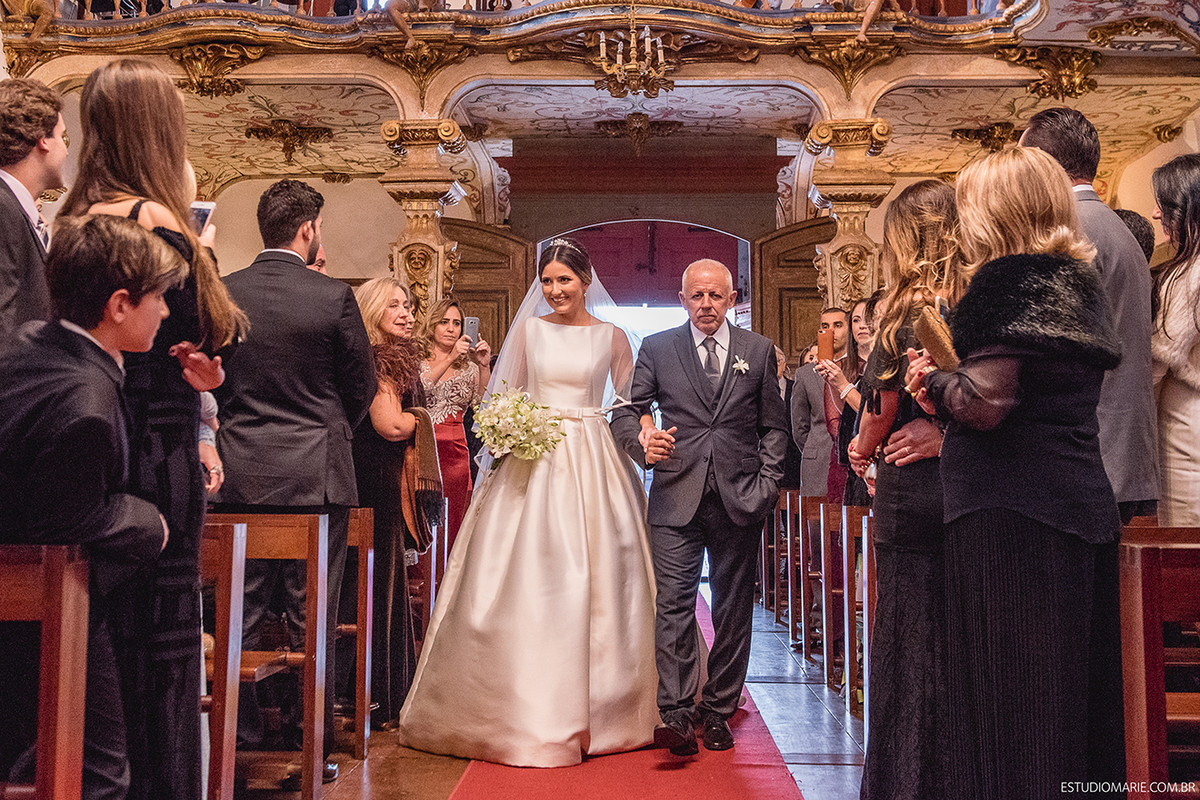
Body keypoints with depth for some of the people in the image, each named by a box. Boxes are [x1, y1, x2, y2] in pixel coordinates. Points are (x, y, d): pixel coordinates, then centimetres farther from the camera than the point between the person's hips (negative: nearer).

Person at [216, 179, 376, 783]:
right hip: (316, 477, -3)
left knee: (242, 617, 12)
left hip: (239, 476, 3)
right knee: (312, 620, 6)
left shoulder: (221, 294, -1)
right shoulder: (334, 296, -9)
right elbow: (363, 386, 1)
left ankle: (240, 742, 21)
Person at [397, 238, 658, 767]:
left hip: (592, 464, 0)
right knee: (525, 580, -2)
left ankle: (594, 709, 19)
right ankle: (527, 709, 10)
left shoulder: (611, 338, 6)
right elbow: (506, 395, 12)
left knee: (595, 581, 3)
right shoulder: (528, 330, 8)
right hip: (532, 460, 0)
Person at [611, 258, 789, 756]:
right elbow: (626, 411, 6)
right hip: (677, 497, -1)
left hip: (740, 500, 1)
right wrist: (642, 440, -15)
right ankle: (675, 711, -3)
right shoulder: (657, 349, 7)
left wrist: (767, 484, 1)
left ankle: (718, 709, 20)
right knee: (672, 604, -7)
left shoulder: (758, 350, 9)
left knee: (732, 610, 8)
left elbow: (774, 426, 11)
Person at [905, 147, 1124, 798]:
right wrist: (945, 403, 16)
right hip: (1081, 501, 9)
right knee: (1072, 686, 15)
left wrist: (933, 382, -1)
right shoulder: (1077, 282, 15)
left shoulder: (1007, 283, -11)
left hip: (1011, 512, -9)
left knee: (1008, 687, -1)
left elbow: (985, 401, -20)